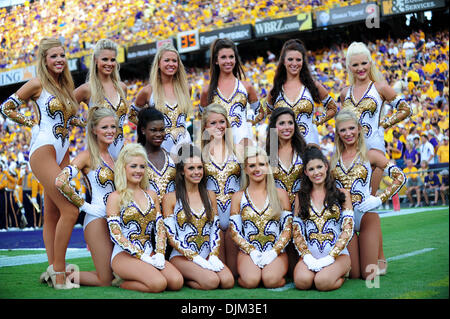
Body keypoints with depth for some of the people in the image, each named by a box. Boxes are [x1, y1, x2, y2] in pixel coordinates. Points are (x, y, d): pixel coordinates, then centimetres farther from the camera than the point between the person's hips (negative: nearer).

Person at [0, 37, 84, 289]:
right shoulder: (38, 84, -4)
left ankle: (53, 269, 14)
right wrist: (32, 123, 0)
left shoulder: (65, 86, 16)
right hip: (43, 151, -8)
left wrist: (79, 122, 12)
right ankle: (59, 274, -9)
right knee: (70, 210, -15)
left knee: (53, 213, 10)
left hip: (63, 153, 8)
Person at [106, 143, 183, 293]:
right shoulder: (116, 197, 0)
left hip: (150, 255, 6)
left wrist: (159, 254, -5)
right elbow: (115, 234, -8)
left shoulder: (151, 195, 17)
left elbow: (160, 228, 13)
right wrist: (142, 256, -15)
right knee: (158, 283, -29)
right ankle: (122, 283, -2)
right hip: (124, 255, -5)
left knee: (177, 282, -21)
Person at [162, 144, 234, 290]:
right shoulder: (170, 198, 0)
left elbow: (216, 230, 12)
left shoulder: (210, 195, 14)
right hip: (182, 257, -4)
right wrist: (197, 259, -14)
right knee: (211, 281, -30)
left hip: (208, 256, 4)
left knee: (228, 281, -25)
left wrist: (214, 256, -6)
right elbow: (172, 237, -4)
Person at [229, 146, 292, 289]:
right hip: (248, 252, 0)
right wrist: (252, 251, -9)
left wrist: (274, 252, -8)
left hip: (276, 252, 0)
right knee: (251, 281, -30)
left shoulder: (280, 194, 10)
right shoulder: (238, 197, 10)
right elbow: (235, 231, 6)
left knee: (271, 280, -30)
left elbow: (287, 229, 7)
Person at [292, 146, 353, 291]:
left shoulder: (342, 194, 8)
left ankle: (341, 273, 2)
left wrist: (330, 258, -12)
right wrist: (308, 257, -10)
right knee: (302, 281, -31)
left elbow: (348, 230, 0)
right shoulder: (300, 197, 14)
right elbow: (296, 232, 7)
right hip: (310, 255, 1)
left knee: (323, 282, -31)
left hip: (337, 254, -1)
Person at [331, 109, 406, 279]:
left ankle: (380, 259, 28)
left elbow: (400, 177, -2)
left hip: (366, 216, -2)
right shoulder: (334, 159, 9)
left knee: (369, 274, -4)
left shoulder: (370, 155, 0)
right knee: (353, 274, 1)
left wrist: (380, 199, -10)